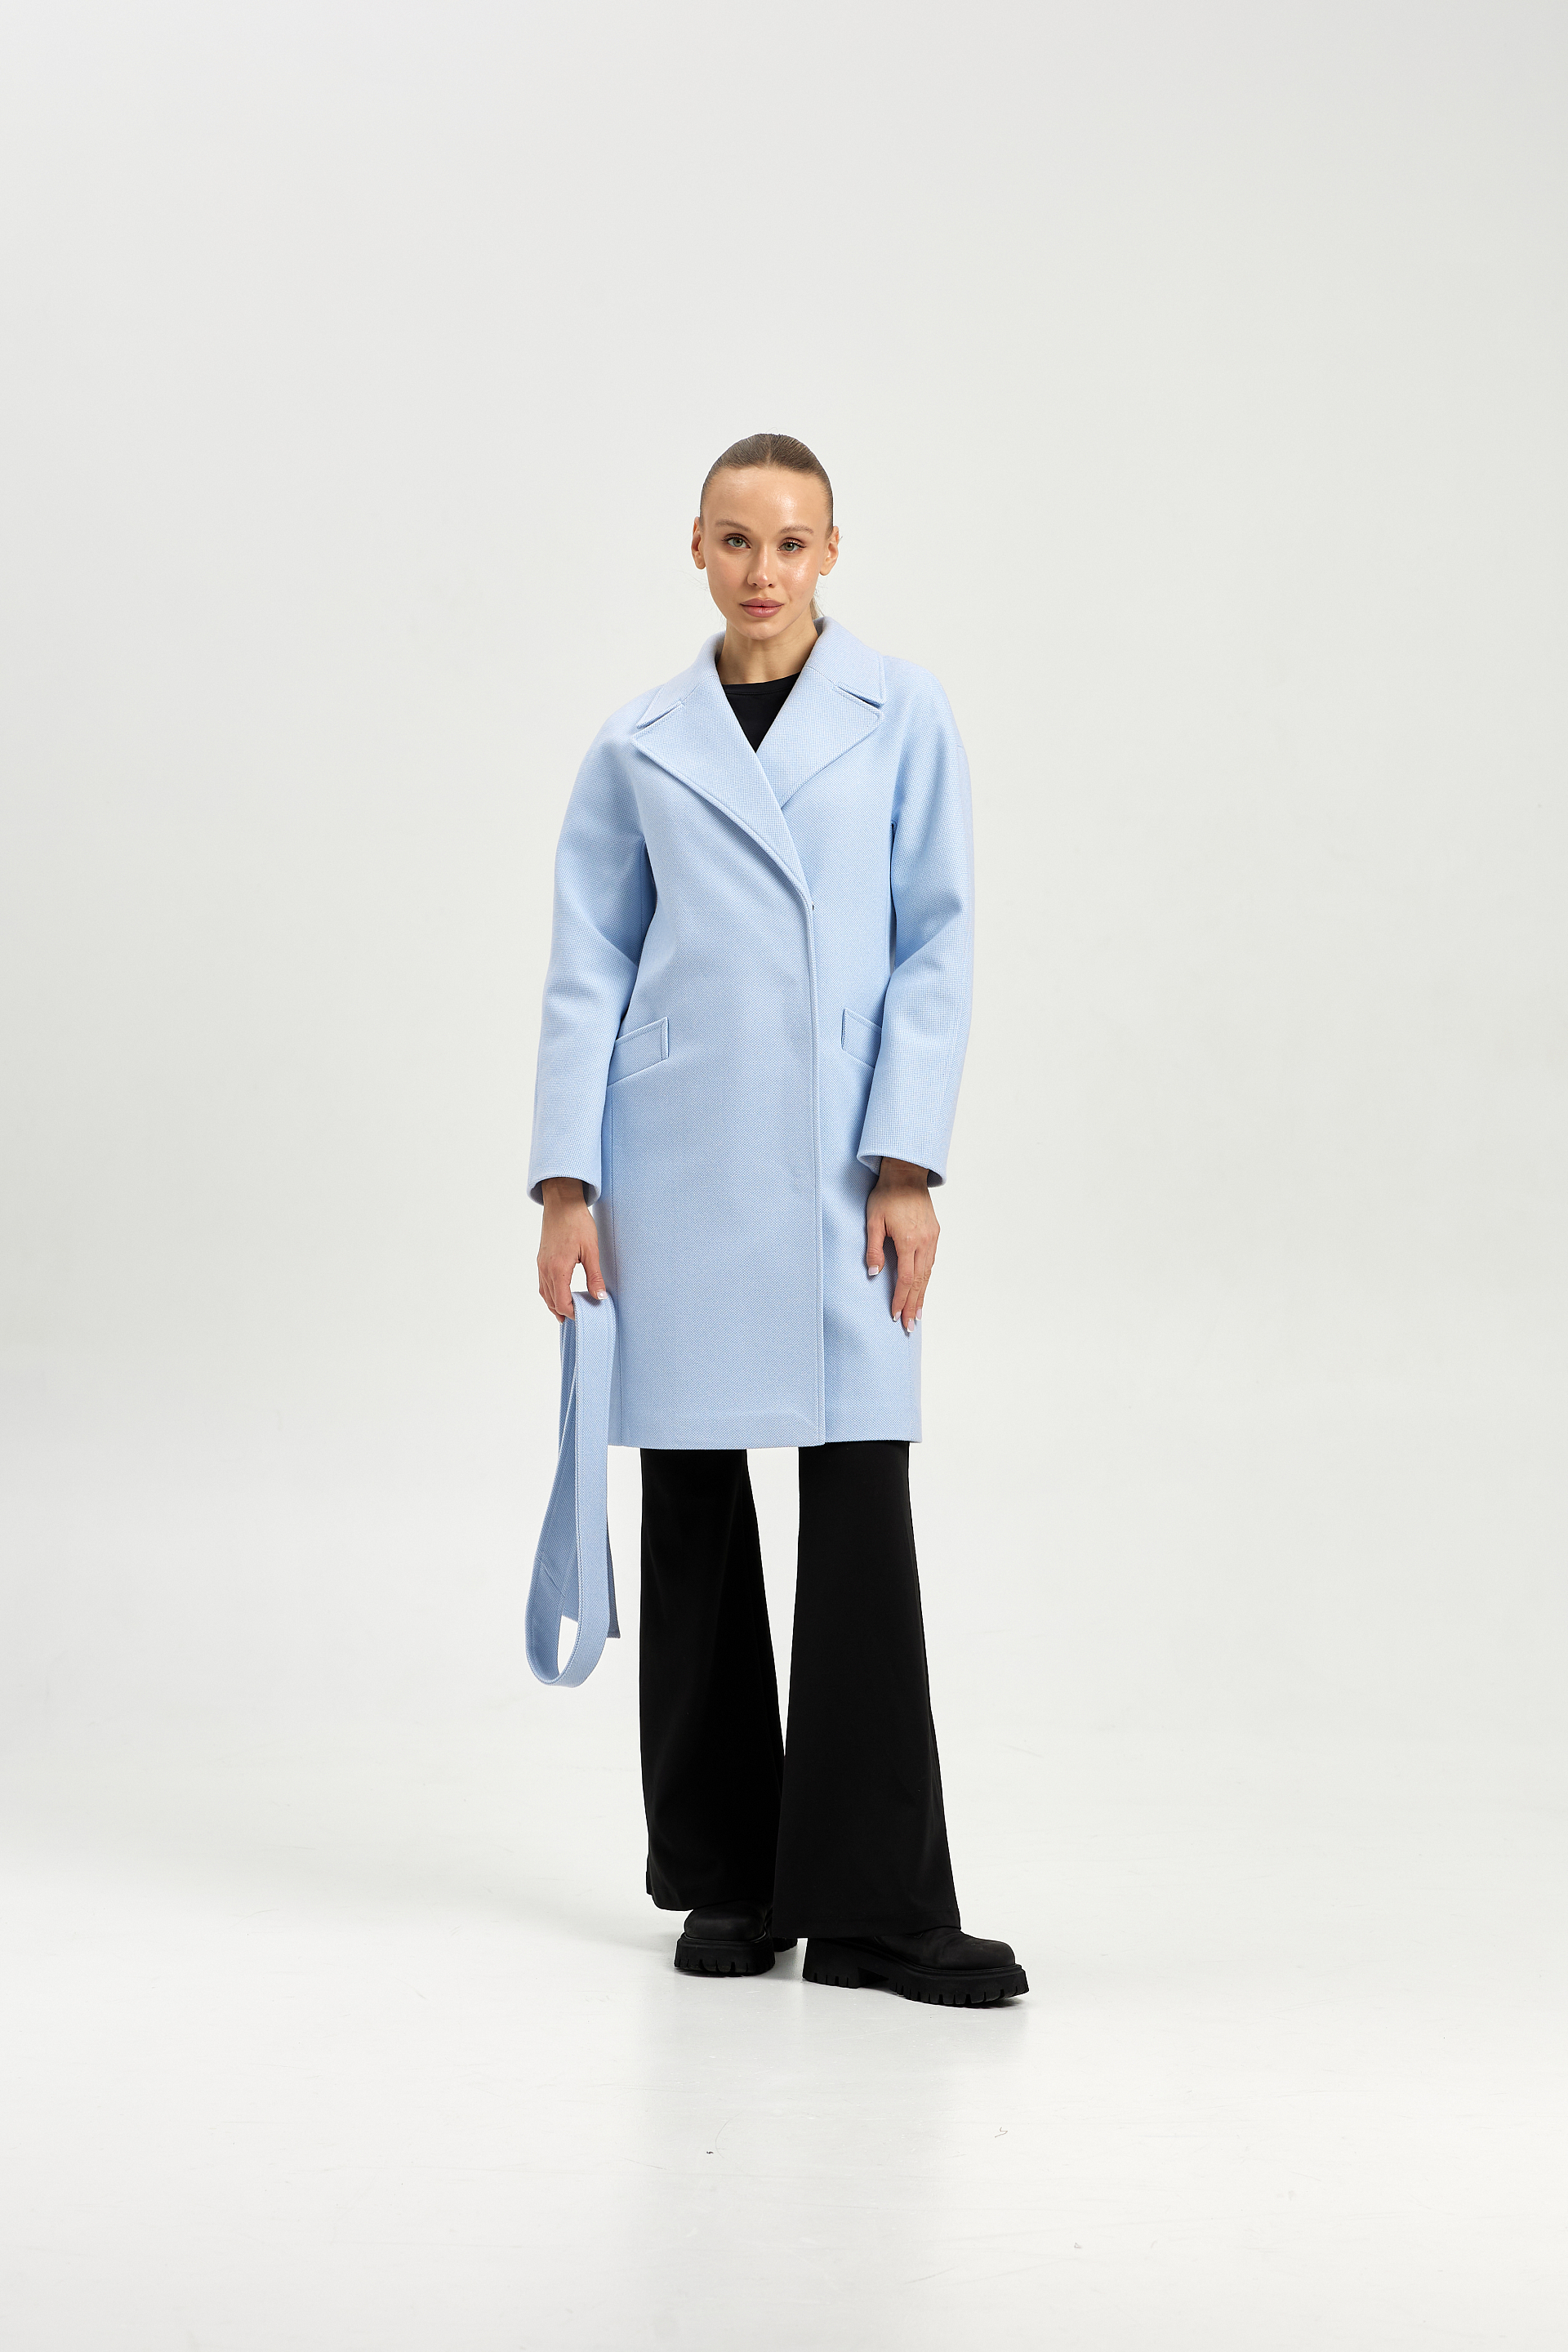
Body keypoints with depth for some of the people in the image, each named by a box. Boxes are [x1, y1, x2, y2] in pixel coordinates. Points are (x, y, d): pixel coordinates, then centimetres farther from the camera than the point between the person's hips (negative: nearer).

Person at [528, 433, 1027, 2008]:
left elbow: (936, 945, 0)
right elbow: (585, 975, 7)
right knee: (694, 1512, 7)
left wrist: (906, 1168, -7)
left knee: (861, 1516, -5)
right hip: (675, 1159, 2)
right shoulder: (636, 748, 9)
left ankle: (873, 1906, 1)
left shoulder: (902, 715, 5)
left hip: (838, 1163, -1)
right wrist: (566, 1185, -1)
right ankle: (726, 1878, 19)